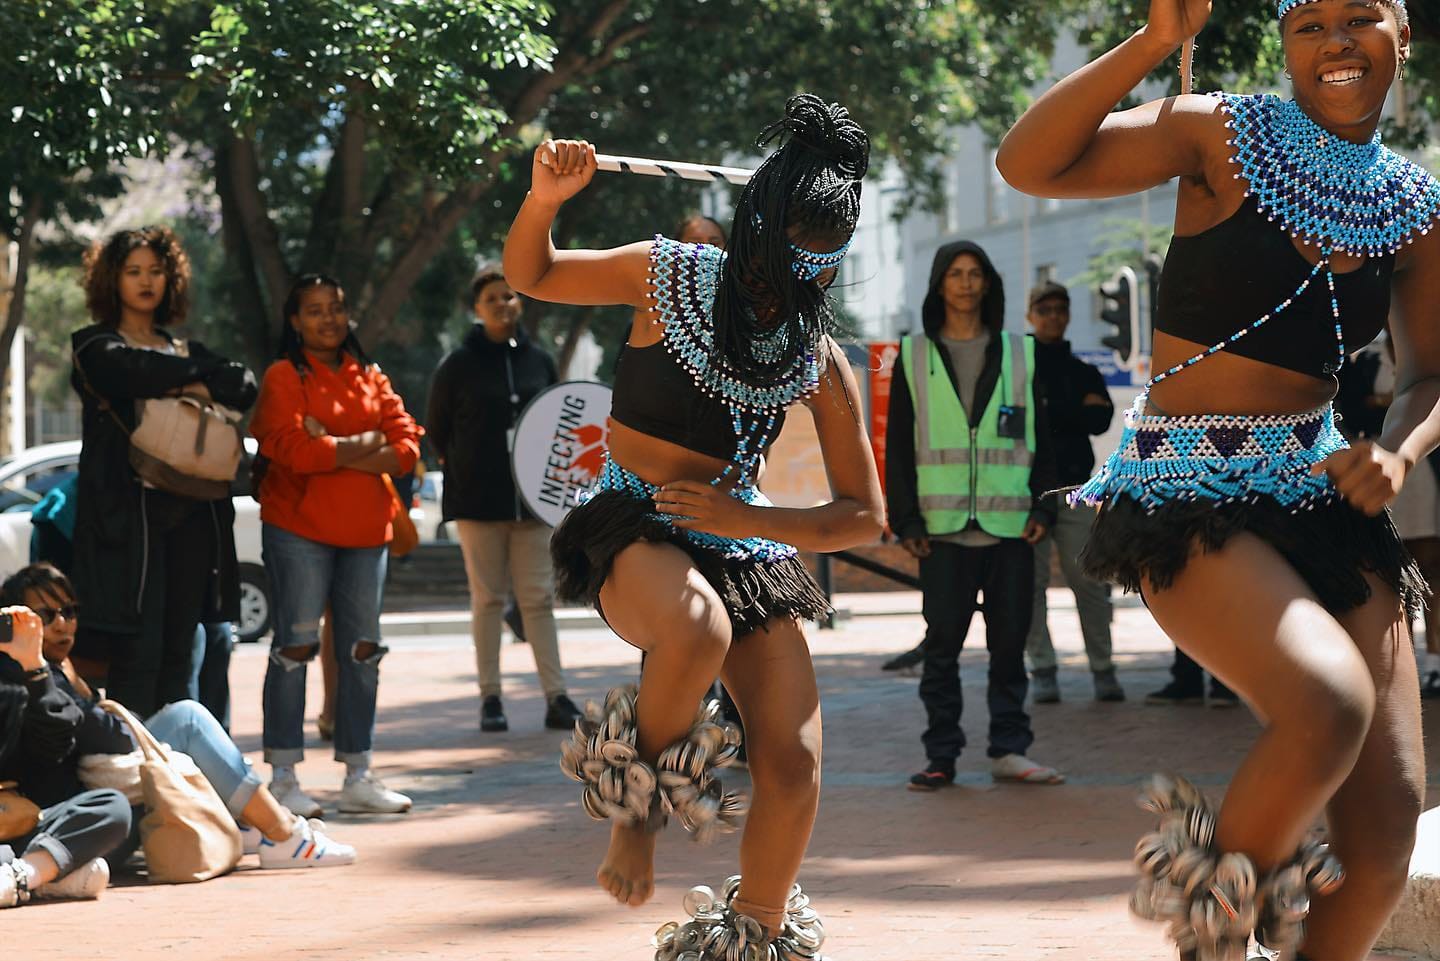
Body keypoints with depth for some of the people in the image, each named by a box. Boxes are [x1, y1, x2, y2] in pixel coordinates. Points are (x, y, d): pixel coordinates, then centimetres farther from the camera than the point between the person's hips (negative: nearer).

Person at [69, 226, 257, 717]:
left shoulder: (186, 350, 22)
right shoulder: (94, 345, 7)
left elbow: (245, 385, 4)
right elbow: (133, 373, -16)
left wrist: (202, 388, -13)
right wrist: (196, 372, -4)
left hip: (192, 510, 5)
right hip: (129, 507, -5)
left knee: (180, 653, 4)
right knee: (137, 653, -11)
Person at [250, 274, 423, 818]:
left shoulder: (369, 378, 14)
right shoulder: (284, 378, -2)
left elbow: (406, 444, 2)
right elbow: (294, 449, -17)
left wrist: (336, 454, -11)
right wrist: (365, 443, -7)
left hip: (365, 530, 6)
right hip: (300, 529, -6)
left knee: (361, 650, 8)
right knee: (296, 646, -6)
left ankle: (358, 777, 16)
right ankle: (283, 778, -1)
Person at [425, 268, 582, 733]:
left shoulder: (539, 361, 7)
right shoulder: (458, 365, -1)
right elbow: (436, 430, 7)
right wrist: (464, 470, 4)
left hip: (532, 501, 2)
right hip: (478, 502, -2)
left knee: (539, 598, 1)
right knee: (488, 599, 2)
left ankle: (556, 697, -1)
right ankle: (491, 699, 6)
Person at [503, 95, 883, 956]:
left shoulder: (820, 361, -1)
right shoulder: (668, 275, -7)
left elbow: (866, 516, 1)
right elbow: (531, 276, 9)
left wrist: (751, 521, -14)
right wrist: (544, 202, -14)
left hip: (743, 542, 3)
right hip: (633, 529, -3)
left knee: (794, 763, -9)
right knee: (698, 627, -39)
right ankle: (635, 795, -8)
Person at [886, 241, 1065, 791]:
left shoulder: (1019, 354, 11)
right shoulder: (914, 357, 9)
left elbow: (1041, 436, 12)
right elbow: (898, 443, 6)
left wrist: (1043, 507, 2)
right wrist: (905, 519, -1)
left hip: (1009, 522, 1)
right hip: (943, 527, -1)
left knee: (1009, 639, 3)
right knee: (942, 643, -2)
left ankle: (1009, 750, 10)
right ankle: (941, 756, 3)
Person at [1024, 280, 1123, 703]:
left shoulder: (1085, 373, 17)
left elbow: (1100, 421, 1)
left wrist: (1047, 414, -9)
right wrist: (1076, 412, -8)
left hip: (1073, 487, 1)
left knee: (1088, 580, -5)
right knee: (1030, 582, -4)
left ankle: (1103, 668, 1)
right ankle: (1042, 669, 1)